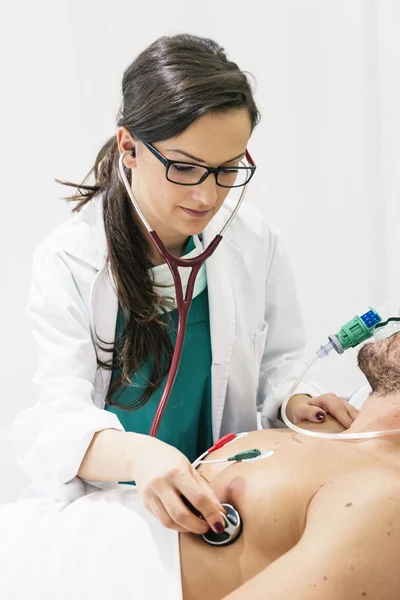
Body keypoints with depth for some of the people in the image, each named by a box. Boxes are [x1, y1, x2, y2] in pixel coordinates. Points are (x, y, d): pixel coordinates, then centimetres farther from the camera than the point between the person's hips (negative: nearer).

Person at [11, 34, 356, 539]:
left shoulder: (256, 241, -3)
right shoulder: (67, 259, -12)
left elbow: (280, 360, 10)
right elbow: (60, 415, -20)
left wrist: (294, 401, -14)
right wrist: (134, 454, -42)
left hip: (222, 505, 3)